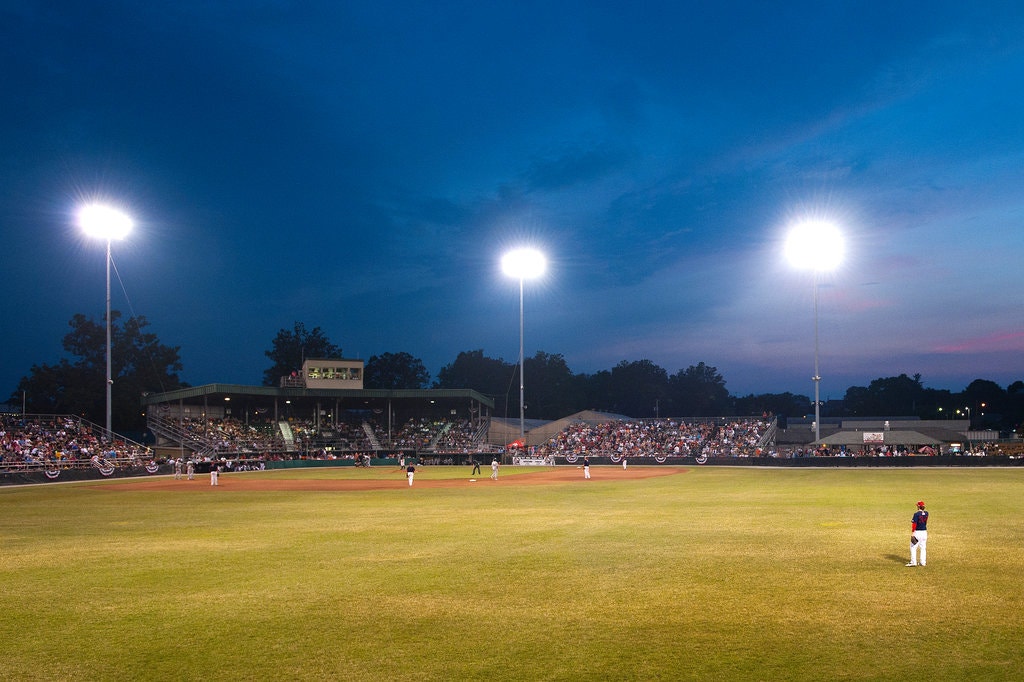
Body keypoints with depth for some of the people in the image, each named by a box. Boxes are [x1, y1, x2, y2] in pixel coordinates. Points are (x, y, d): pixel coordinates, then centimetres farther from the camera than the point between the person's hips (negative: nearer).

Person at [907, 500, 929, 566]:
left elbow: (914, 524, -17)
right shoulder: (926, 513, 2)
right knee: (923, 547, 12)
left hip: (917, 532, -6)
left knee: (913, 547, 1)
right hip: (924, 532, 6)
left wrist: (912, 533, -15)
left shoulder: (916, 514, -15)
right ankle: (923, 562, 12)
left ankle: (913, 562, -3)